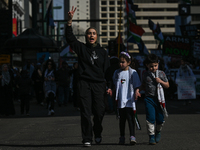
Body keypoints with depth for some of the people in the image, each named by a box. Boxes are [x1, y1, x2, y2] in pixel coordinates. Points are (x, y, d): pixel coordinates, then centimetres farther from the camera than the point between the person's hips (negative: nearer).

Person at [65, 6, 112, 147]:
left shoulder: (102, 51, 12)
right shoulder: (81, 48, 8)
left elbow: (107, 69, 12)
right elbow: (70, 37, -4)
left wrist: (109, 86, 6)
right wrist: (70, 21, -15)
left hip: (99, 84, 1)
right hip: (84, 84, -1)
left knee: (99, 111, 1)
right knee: (86, 112, -6)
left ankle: (98, 134, 26)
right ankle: (87, 139, -2)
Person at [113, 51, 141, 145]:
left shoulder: (132, 72, 0)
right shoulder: (117, 73, 11)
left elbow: (137, 84, -2)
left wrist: (136, 91, -17)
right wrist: (115, 97, 16)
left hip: (129, 99, -4)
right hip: (120, 100, 4)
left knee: (130, 118, -9)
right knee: (122, 119, 8)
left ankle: (132, 136, -10)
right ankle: (122, 137, 15)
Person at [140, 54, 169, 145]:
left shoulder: (161, 74, 4)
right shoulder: (145, 75, 5)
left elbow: (167, 85, 9)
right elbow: (143, 86, 19)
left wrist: (160, 81, -8)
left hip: (159, 99, 1)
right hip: (149, 98, -1)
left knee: (160, 118, 6)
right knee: (150, 118, -8)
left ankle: (158, 131, 34)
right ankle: (151, 136, -1)